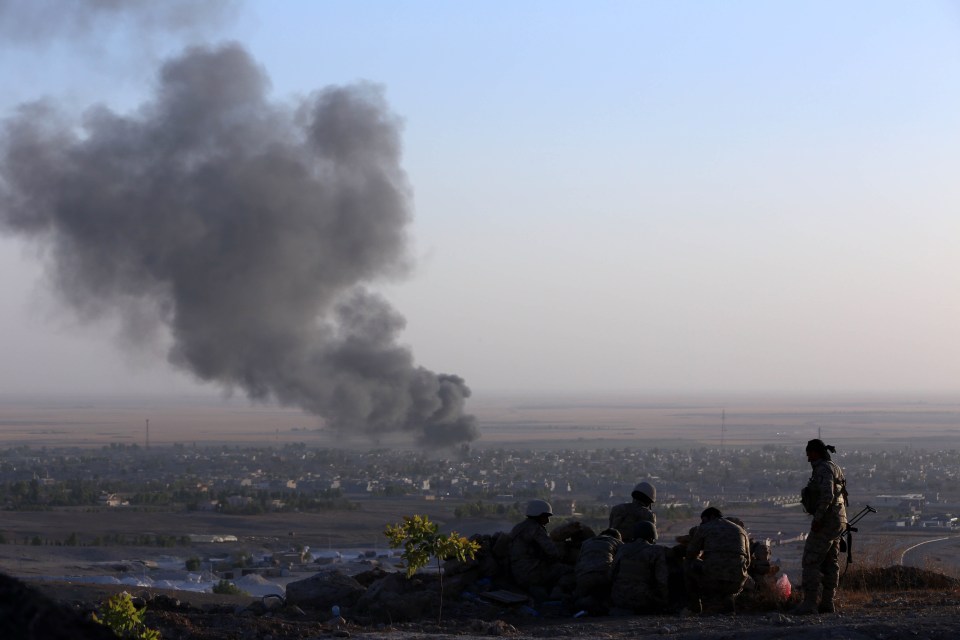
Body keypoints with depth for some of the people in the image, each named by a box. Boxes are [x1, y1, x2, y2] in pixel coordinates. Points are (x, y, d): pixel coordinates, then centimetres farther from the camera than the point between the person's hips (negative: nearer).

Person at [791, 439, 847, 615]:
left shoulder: (824, 469, -14)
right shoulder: (834, 468, 17)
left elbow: (827, 495, -26)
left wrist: (817, 518, -25)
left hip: (826, 521, -10)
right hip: (838, 520, 10)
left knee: (811, 561, -9)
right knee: (830, 562, 12)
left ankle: (809, 603, -13)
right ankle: (827, 603, 14)